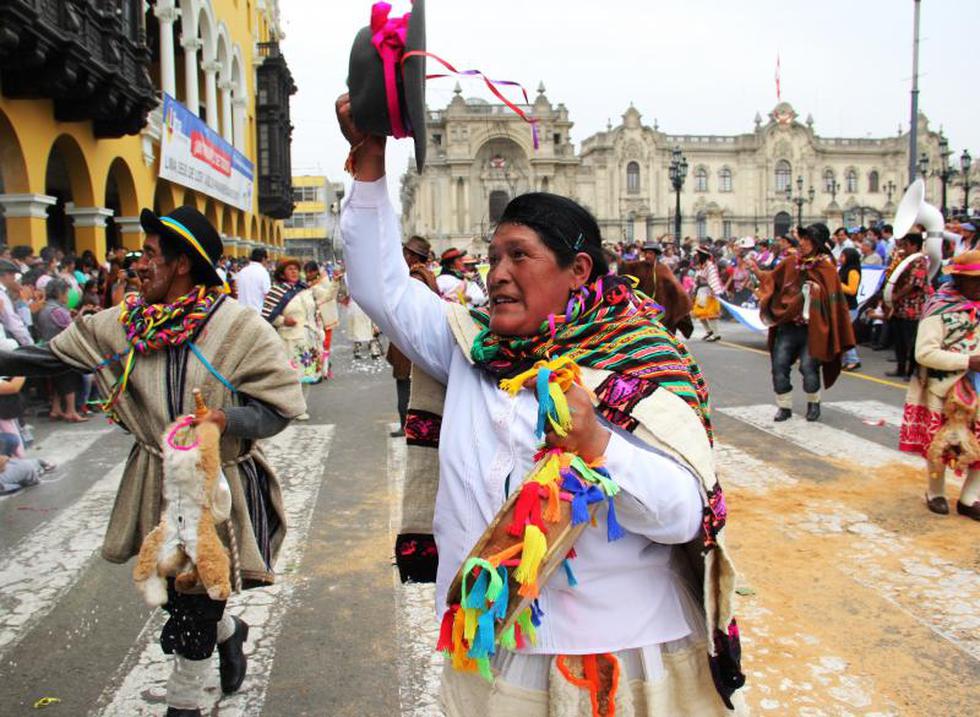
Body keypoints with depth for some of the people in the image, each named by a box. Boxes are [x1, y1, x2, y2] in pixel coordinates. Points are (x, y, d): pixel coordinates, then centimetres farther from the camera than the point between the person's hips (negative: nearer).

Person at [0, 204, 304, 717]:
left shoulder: (241, 327, -15)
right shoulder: (126, 323, -1)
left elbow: (281, 406, -15)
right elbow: (52, 356, 6)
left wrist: (225, 419, -30)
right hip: (158, 482, 5)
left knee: (197, 601, 5)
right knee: (175, 588, 17)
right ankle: (229, 633, 49)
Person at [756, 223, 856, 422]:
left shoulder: (826, 269, -6)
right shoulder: (790, 262, 3)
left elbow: (833, 301, -3)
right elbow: (771, 279, 9)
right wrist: (756, 271, -9)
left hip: (811, 329, -3)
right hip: (787, 326, 3)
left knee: (809, 367, -3)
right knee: (779, 365, -2)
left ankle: (813, 403, 23)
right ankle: (784, 406, 12)